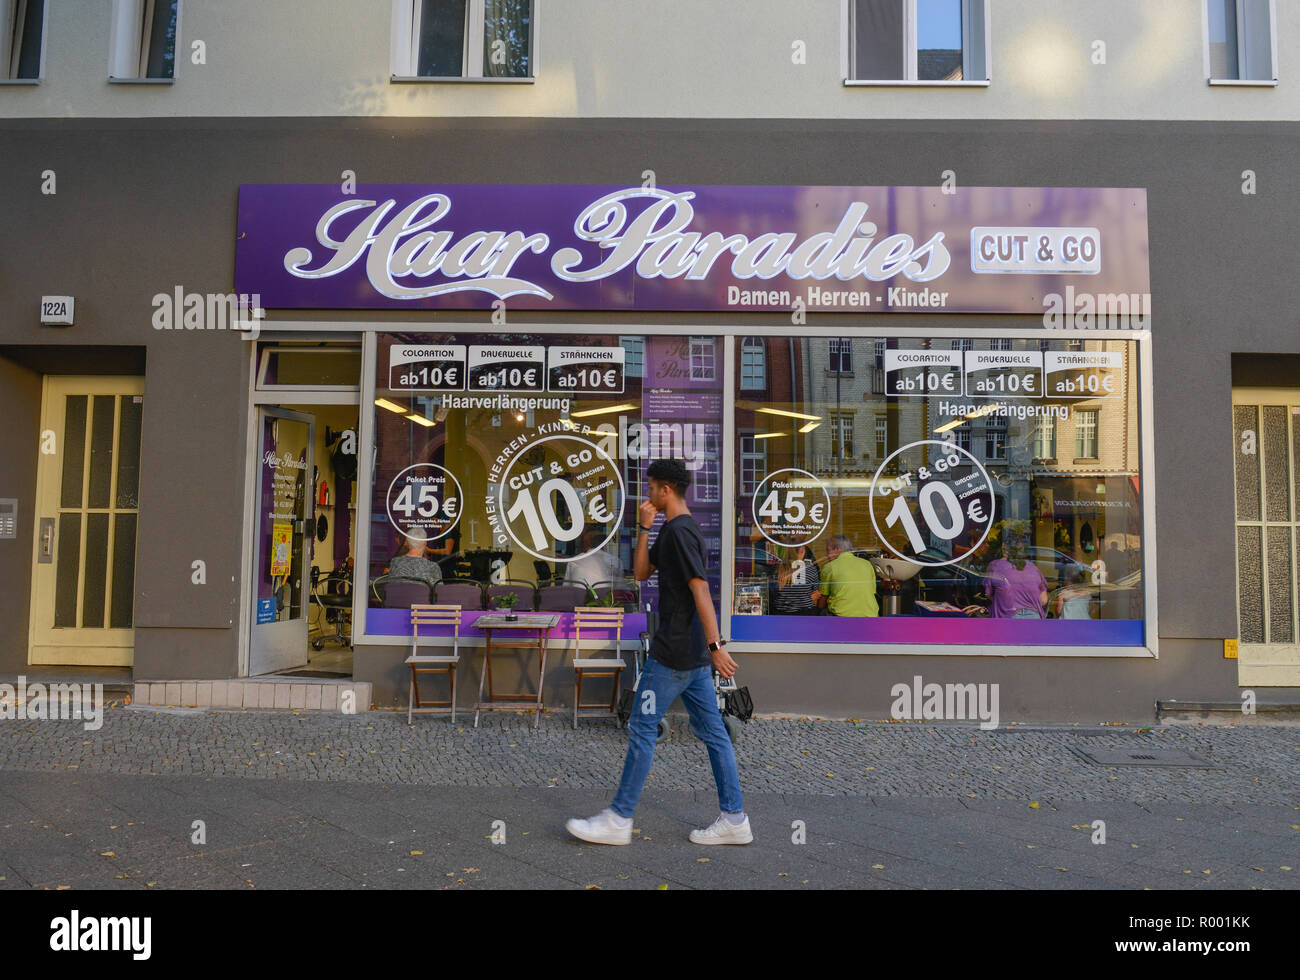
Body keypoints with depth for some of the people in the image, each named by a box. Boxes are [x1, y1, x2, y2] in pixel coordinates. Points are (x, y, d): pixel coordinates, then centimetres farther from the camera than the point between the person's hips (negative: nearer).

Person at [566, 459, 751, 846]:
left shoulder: (678, 531, -16)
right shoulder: (678, 529, 16)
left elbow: (700, 588, -23)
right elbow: (642, 572, 19)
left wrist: (715, 644, -28)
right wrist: (644, 528, 8)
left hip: (672, 653, -10)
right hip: (694, 652, 10)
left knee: (642, 728, 0)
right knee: (711, 730, 10)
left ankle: (619, 819, 10)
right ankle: (734, 819, 15)